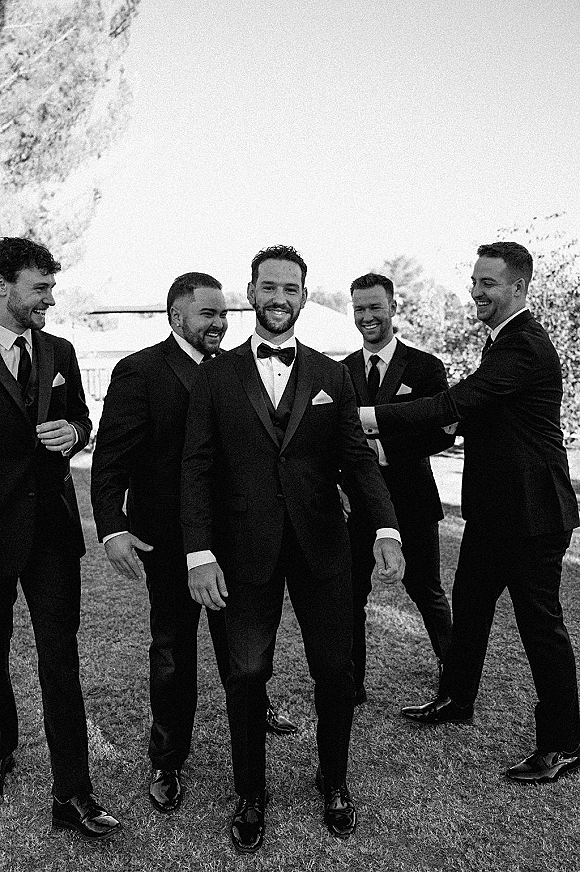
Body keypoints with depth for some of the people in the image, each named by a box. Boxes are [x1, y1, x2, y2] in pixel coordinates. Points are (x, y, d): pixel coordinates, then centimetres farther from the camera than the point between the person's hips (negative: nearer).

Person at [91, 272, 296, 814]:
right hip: (169, 539, -4)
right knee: (172, 647, 11)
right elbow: (111, 459, -15)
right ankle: (167, 761, 30)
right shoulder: (139, 372, -12)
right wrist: (113, 528, -26)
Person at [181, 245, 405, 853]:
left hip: (321, 546, 1)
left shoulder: (331, 376, 7)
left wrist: (387, 529, -11)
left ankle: (334, 781, 34)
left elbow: (358, 458, 3)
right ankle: (250, 795, 30)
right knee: (246, 673, 6)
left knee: (334, 669, 8)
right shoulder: (216, 376, 3)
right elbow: (197, 468, -1)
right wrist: (199, 553, -10)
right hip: (245, 548, -1)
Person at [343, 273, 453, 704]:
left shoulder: (425, 366, -3)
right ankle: (351, 684, 22)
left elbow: (444, 431, -9)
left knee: (426, 589, 13)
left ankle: (453, 668, 39)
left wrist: (384, 448, -19)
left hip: (411, 499, -2)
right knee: (350, 593, 6)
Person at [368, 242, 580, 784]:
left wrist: (371, 415, -28)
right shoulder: (504, 339, 13)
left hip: (530, 513, -10)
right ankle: (456, 700, 40)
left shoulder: (525, 346, -21)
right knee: (467, 607, 20)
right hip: (492, 508, 10)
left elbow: (454, 404, -30)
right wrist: (457, 429, 3)